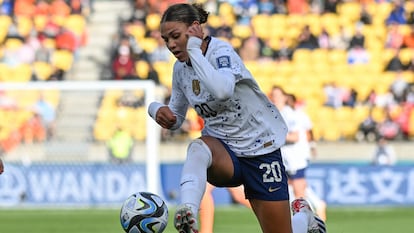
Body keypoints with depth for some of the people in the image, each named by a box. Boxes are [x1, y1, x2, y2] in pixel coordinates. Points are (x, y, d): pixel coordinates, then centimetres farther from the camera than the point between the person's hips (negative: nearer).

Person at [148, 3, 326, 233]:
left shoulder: (221, 51, -18)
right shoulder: (180, 68, 2)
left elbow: (222, 90, -41)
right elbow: (176, 118, 14)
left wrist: (194, 50, -32)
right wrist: (158, 110, -10)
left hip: (261, 150, -4)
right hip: (223, 152, 4)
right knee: (199, 146, -35)